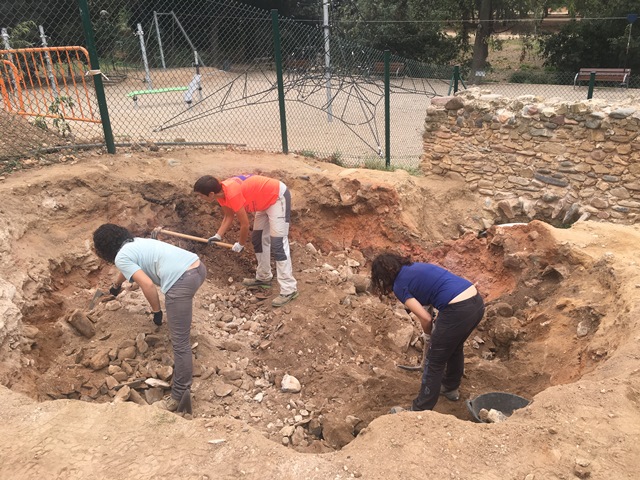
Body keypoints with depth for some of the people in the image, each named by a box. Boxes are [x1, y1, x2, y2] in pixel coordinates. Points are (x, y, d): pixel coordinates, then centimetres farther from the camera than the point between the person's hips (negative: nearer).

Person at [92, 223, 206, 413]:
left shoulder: (121, 257, 4)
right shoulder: (136, 242, 30)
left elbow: (147, 284, -8)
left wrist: (156, 311, 7)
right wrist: (116, 286, 69)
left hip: (182, 281, -8)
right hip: (198, 267, 8)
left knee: (179, 342, -1)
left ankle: (179, 395, 5)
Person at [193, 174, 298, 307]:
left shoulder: (232, 194, -30)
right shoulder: (221, 192, -3)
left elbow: (245, 225, -20)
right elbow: (229, 216, 10)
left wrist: (240, 244, -4)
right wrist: (218, 236, -2)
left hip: (278, 197, -10)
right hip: (266, 200, 10)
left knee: (278, 244, -13)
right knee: (257, 239, 15)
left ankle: (289, 290, -11)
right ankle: (264, 278, 28)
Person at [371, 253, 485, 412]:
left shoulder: (399, 285, 0)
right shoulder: (416, 266, 22)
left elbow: (426, 318, -4)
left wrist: (430, 334, 18)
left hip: (458, 310, -8)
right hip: (477, 302, 8)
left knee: (434, 362, 10)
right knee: (455, 346, 33)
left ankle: (420, 411, 23)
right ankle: (451, 388, 54)